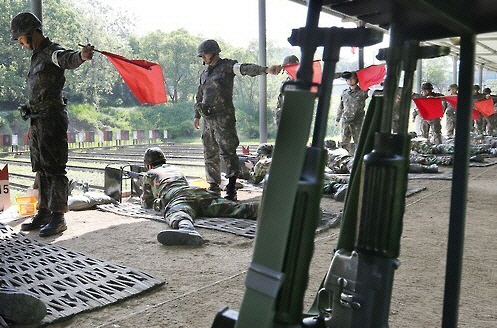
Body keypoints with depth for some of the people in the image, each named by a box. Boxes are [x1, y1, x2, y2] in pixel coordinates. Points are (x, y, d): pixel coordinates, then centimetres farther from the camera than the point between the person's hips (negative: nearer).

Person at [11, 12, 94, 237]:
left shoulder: (52, 52, -9)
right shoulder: (37, 57, 21)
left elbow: (67, 60, -33)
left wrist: (81, 56, -56)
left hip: (52, 119, -10)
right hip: (37, 121, 10)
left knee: (54, 170, -7)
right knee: (41, 170, 14)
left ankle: (58, 217, -2)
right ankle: (43, 213, 23)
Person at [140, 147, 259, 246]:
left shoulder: (149, 175, 29)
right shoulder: (175, 169, 42)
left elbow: (147, 203, 33)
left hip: (176, 198, -4)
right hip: (199, 192, 4)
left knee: (178, 215, -37)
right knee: (235, 208, -15)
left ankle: (186, 230, -73)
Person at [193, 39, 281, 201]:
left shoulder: (227, 66, -2)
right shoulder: (204, 73, 19)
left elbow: (245, 68, -19)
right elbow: (199, 96, 27)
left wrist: (266, 70, -35)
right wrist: (197, 115, 23)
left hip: (223, 118, -7)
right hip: (208, 118, 8)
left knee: (228, 152, -12)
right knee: (210, 154, 11)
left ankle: (231, 189, -13)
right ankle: (214, 187, 23)